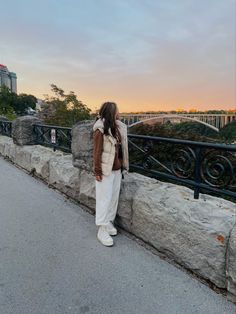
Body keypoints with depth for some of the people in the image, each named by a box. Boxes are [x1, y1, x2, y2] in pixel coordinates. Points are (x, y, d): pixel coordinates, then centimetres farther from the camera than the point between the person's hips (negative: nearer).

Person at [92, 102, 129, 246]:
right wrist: (97, 171, -13)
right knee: (104, 198, 1)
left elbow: (122, 148, 10)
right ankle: (102, 230, 13)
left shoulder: (119, 127, 6)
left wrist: (124, 167, 11)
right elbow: (97, 151, -13)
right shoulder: (101, 129, -13)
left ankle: (109, 222, 31)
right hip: (106, 170, -7)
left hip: (117, 169, 7)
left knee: (114, 197, 14)